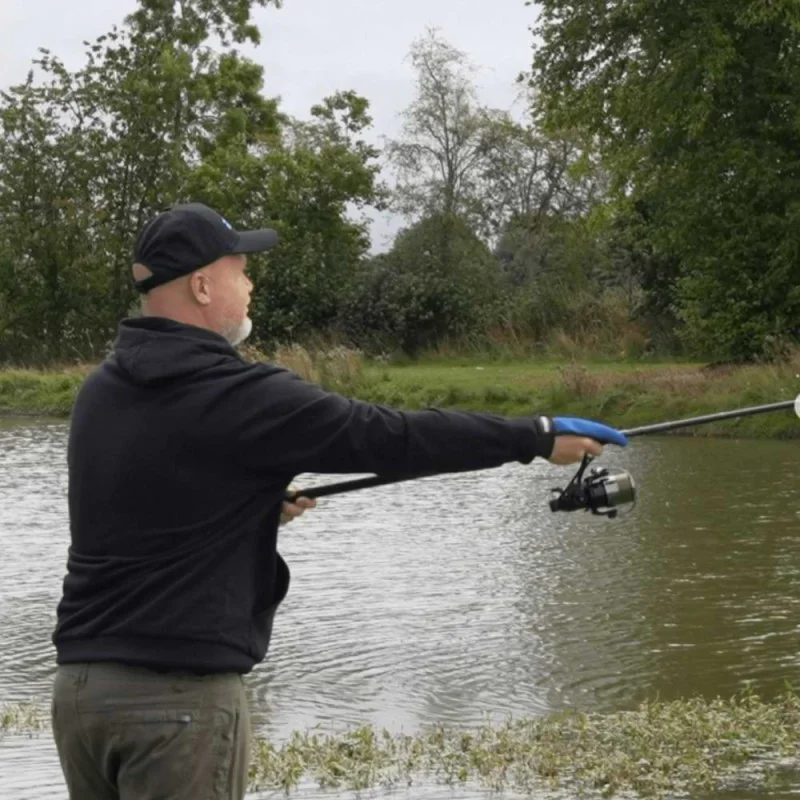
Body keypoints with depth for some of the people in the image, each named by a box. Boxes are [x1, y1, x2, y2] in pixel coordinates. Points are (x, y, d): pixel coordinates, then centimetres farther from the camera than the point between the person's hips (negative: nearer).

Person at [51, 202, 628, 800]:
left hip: (79, 683, 7)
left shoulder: (101, 391, 9)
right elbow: (391, 437, -12)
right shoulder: (236, 396, -14)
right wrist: (539, 437, -3)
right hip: (180, 693, -7)